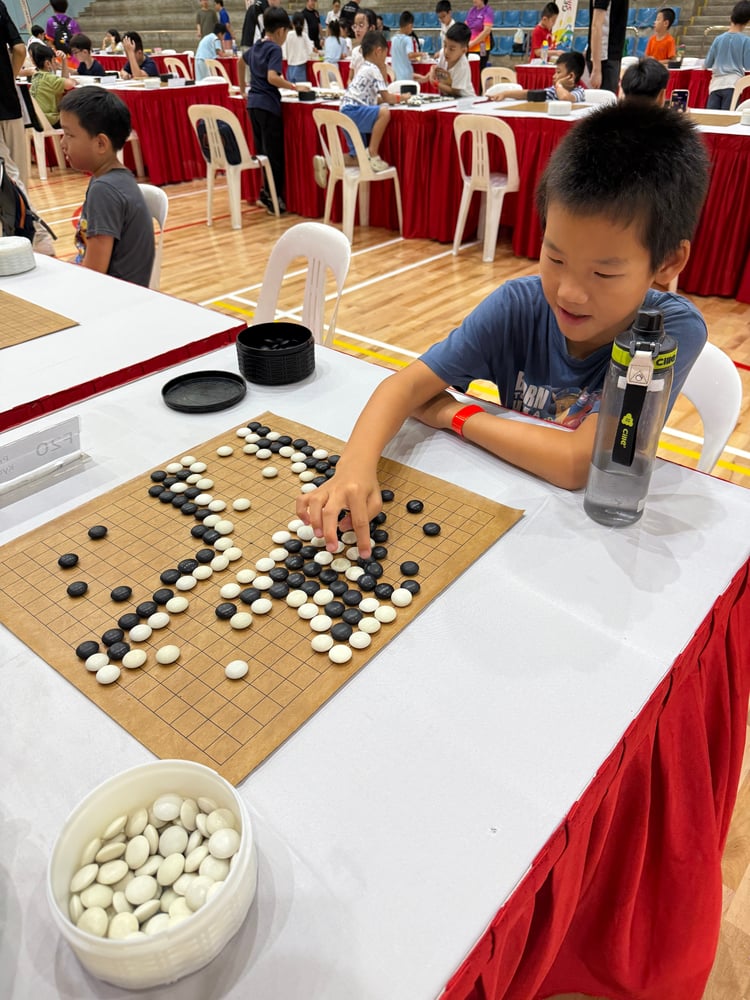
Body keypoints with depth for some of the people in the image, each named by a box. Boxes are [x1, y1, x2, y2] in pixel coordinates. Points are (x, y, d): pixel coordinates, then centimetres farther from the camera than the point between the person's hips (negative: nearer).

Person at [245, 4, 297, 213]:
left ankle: (265, 192, 15)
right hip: (268, 105, -8)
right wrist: (293, 86, -15)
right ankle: (273, 197, -3)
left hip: (253, 103, 8)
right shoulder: (274, 49, -10)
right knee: (274, 153, -3)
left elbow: (241, 62, 35)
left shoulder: (256, 47, 16)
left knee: (261, 151, 13)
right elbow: (272, 78, -24)